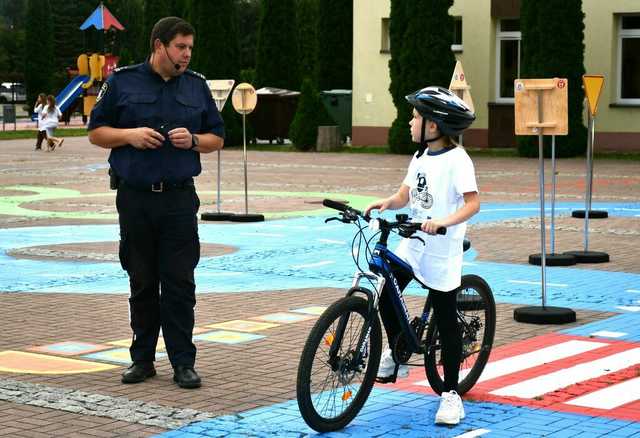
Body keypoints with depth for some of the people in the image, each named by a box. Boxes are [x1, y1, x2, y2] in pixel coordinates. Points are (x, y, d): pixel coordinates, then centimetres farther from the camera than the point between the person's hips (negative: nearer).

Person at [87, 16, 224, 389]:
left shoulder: (197, 85, 8)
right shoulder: (122, 82, 3)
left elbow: (217, 138, 13)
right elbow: (96, 132, 6)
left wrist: (193, 141, -8)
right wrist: (130, 135, -12)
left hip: (180, 198, 0)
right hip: (135, 198, 0)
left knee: (180, 283, -3)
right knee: (142, 283, 8)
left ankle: (183, 362, 3)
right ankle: (143, 358, 17)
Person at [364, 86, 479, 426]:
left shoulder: (456, 160, -15)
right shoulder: (421, 157, 8)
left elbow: (473, 203, -22)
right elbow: (405, 194, 10)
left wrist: (443, 221, -36)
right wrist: (386, 202, -11)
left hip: (441, 251, -7)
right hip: (412, 244, 7)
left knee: (445, 322, 0)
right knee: (386, 298, 3)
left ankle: (451, 394, 9)